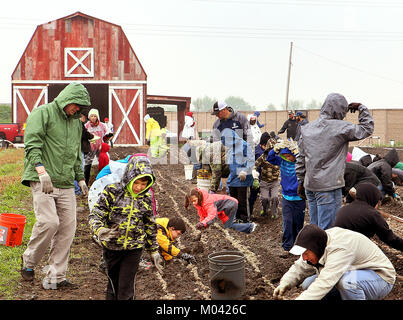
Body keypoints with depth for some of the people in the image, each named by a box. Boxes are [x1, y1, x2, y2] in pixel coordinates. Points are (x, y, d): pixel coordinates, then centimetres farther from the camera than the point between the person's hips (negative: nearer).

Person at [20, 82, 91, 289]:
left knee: (67, 227, -1)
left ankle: (55, 277, 6)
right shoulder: (42, 113, -1)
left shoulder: (76, 123, 20)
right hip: (42, 181, -7)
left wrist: (80, 178, 24)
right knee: (49, 221, -18)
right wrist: (41, 170, -25)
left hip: (66, 184, 7)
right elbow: (32, 144, -13)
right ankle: (29, 260, 9)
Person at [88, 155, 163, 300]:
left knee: (126, 288, -3)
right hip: (111, 247, -1)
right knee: (113, 284, 13)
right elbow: (95, 215, -13)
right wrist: (100, 231, -34)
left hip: (134, 249, 1)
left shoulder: (146, 199, 1)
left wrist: (154, 251, 16)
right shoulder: (112, 191, -9)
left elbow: (150, 227, 13)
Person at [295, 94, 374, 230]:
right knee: (326, 230, -2)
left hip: (310, 186, 7)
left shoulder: (306, 129, 7)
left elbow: (300, 159, 12)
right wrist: (361, 108, 11)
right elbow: (367, 128, -1)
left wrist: (301, 181, 19)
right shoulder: (340, 128, -12)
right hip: (329, 187, -7)